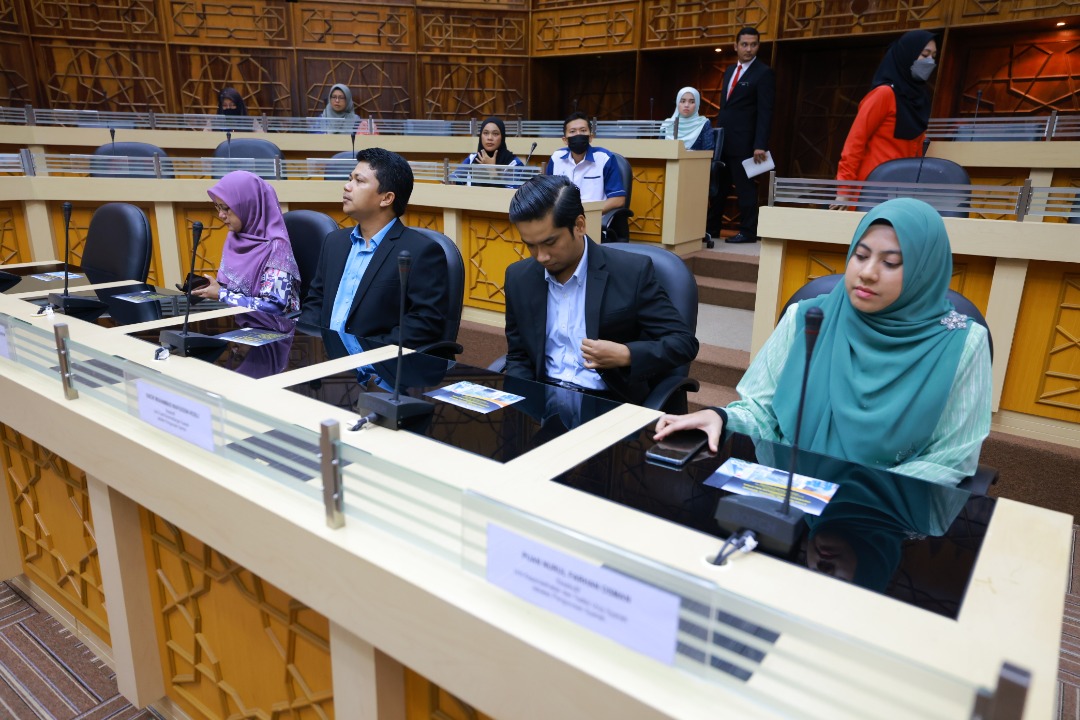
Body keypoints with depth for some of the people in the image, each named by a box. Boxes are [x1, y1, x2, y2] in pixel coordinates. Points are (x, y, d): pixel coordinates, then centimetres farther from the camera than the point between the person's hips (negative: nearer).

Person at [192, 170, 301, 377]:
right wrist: (210, 288, -4)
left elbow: (275, 306, -20)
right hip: (238, 326, 7)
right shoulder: (235, 238, 7)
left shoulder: (275, 246, -16)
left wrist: (221, 295, -15)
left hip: (271, 337, -7)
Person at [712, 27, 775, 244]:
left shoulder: (764, 73, -5)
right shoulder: (730, 71, 17)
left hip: (743, 143, -7)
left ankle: (748, 232, 7)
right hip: (722, 140, 7)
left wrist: (760, 145, -19)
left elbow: (765, 112, -12)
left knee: (745, 187, -1)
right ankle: (711, 229, 17)